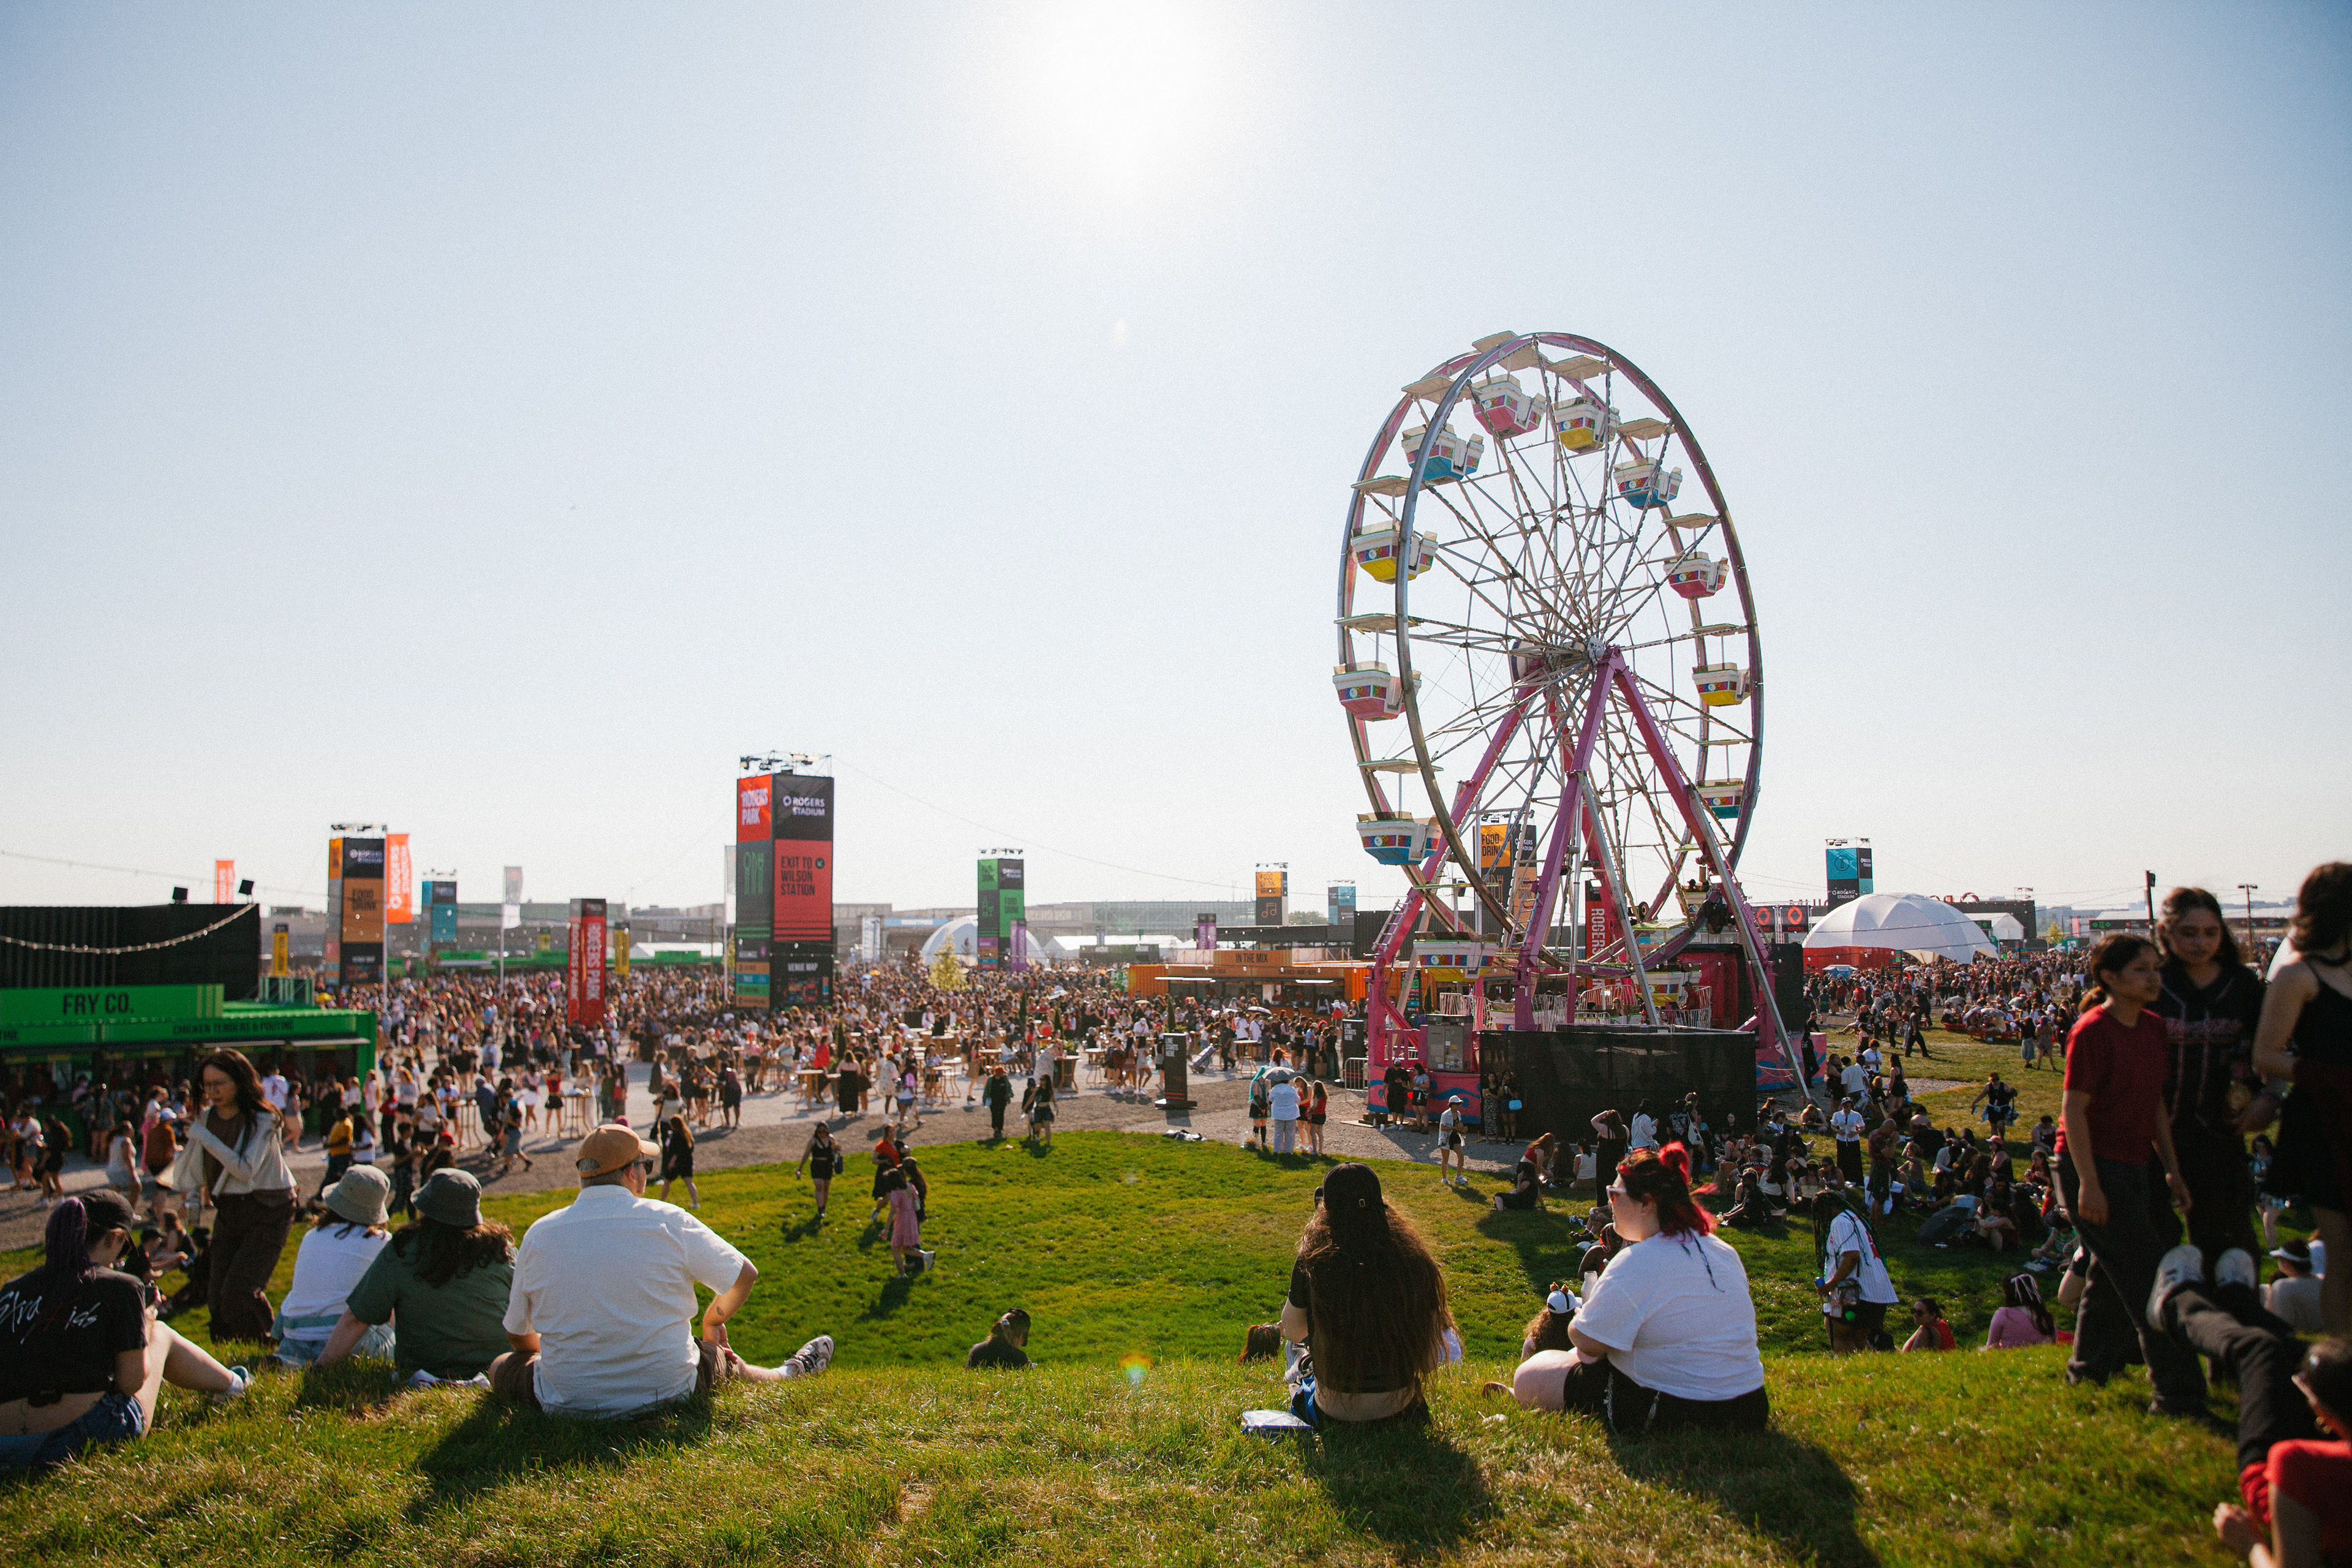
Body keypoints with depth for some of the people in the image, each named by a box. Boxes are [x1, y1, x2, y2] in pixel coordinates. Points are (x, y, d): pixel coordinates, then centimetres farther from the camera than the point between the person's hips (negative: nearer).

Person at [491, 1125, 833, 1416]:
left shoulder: (539, 1234, -5)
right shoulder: (669, 1221, -9)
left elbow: (518, 1336, 7)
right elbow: (745, 1276, 1)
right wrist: (712, 1322, 21)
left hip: (568, 1404, 1)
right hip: (667, 1393, 0)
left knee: (502, 1367, 27)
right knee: (722, 1359, 28)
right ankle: (790, 1373, 54)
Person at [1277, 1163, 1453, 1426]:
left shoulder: (1312, 1264, -20)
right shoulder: (1415, 1262, -15)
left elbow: (1292, 1332, -1)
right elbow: (1430, 1360, -6)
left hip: (1333, 1411, -1)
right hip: (1399, 1411, 1)